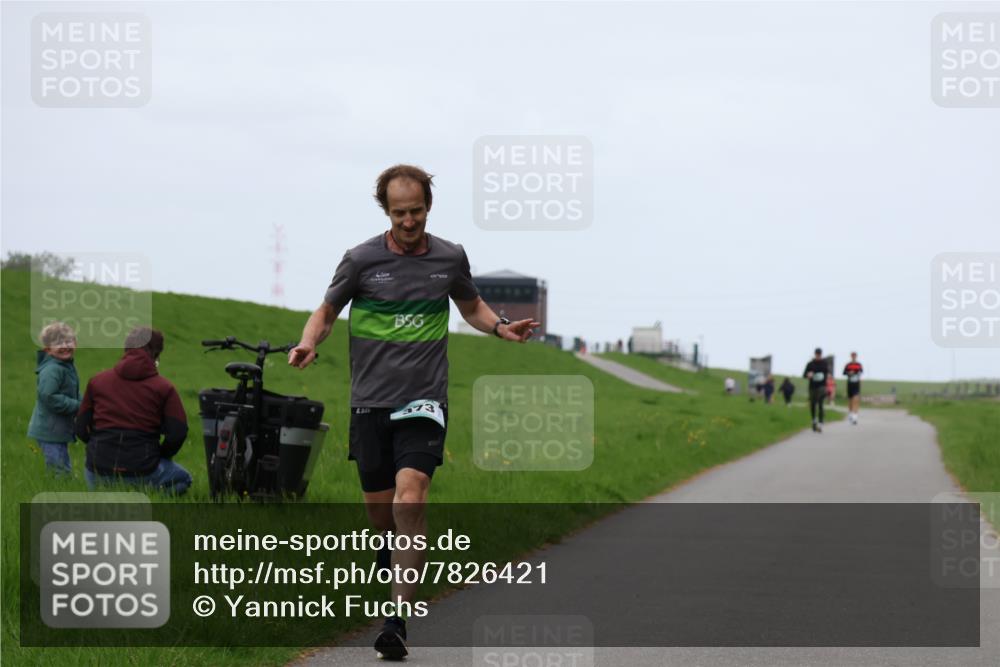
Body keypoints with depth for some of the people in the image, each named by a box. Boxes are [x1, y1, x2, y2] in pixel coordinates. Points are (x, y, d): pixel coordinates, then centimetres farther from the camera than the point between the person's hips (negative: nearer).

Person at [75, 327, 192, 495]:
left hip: (100, 469, 3)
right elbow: (177, 434, -8)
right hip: (142, 473, -2)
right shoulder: (164, 388, -2)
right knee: (183, 479, 27)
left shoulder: (97, 381, 7)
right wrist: (160, 455, 12)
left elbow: (81, 429, 7)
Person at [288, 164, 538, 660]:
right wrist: (308, 343, -11)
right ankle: (393, 554, 43)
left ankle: (397, 623, -19)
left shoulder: (450, 258, 4)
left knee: (409, 500, -18)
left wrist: (502, 327, 2)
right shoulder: (361, 259, -1)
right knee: (380, 510, 5)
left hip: (424, 400, -1)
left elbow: (471, 306, 22)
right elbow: (327, 311, 9)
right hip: (371, 401, 1)